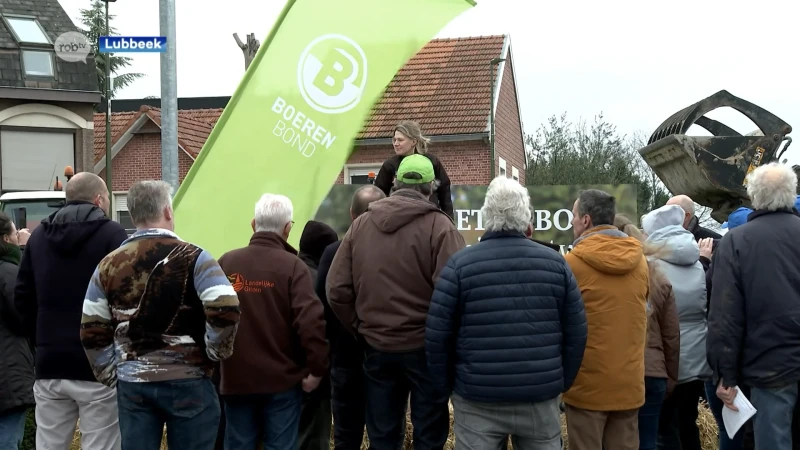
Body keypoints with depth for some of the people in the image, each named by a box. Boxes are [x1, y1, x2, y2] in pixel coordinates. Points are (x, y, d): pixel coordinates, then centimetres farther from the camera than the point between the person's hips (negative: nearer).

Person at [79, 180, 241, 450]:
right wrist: (215, 353, -5)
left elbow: (91, 332, 6)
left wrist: (112, 376, 14)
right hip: (187, 382, -4)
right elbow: (226, 310, -21)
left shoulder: (108, 265, 5)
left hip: (132, 384, 4)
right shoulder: (193, 257, -9)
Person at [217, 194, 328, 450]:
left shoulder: (226, 263, 0)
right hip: (282, 379, -3)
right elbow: (311, 322, -19)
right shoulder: (292, 266, -11)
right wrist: (317, 369, -8)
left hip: (236, 378, 3)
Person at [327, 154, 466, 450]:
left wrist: (362, 331, 9)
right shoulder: (439, 226, -11)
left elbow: (337, 291, 1)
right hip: (425, 346, -4)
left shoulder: (360, 224, 3)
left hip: (376, 346, 4)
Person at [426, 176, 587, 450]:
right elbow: (576, 334, 3)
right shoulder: (556, 263, 0)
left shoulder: (461, 264, -6)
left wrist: (447, 386, 8)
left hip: (477, 401, -2)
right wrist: (562, 383, 15)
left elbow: (437, 335, -6)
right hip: (541, 398, 2)